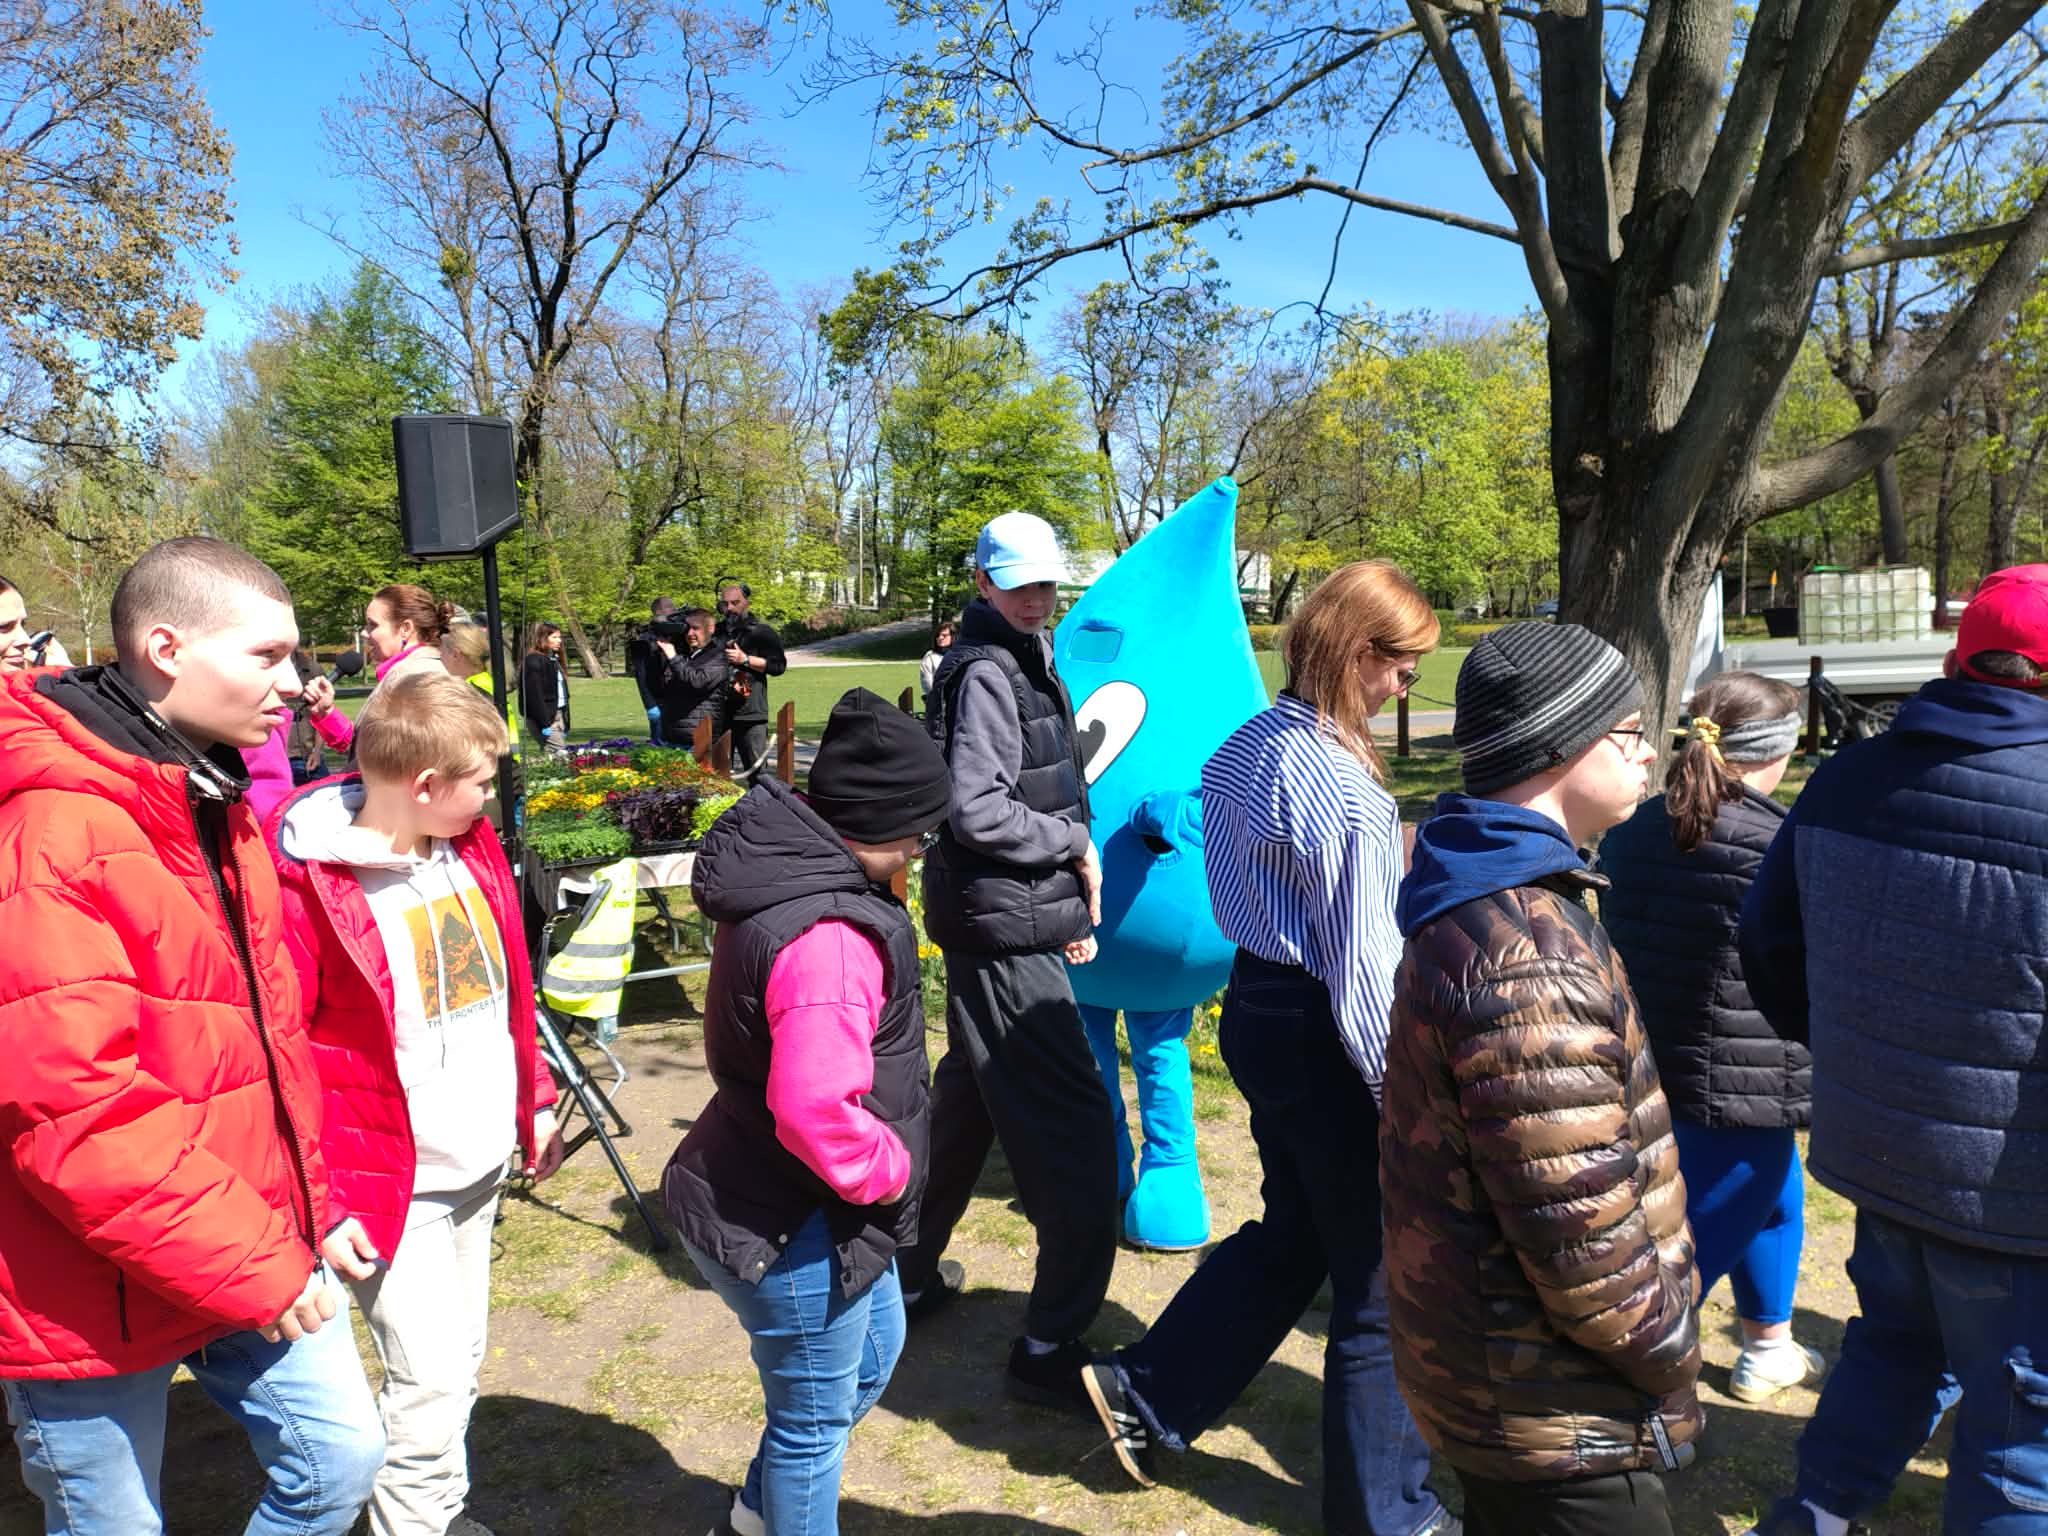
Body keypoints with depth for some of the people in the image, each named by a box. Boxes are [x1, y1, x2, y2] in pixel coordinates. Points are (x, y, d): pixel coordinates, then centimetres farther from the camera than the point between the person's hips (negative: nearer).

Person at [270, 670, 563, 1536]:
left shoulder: (469, 846, 1)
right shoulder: (307, 884, -19)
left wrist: (534, 1102, 15)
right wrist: (319, 1205, -17)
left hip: (479, 1162, 7)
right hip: (389, 1182, -7)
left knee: (459, 1357, 20)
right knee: (431, 1378, -2)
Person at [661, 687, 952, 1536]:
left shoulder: (784, 874, -1)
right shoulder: (829, 936, -33)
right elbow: (817, 1111, -39)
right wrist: (888, 1172, -19)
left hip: (762, 1197, 10)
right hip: (789, 1230, -10)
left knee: (874, 1348, 30)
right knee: (816, 1420, 14)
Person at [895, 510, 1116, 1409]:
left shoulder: (1021, 662, 17)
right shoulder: (986, 671, -15)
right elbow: (976, 810, -24)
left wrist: (1072, 902, 13)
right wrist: (1076, 844, -11)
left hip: (996, 931, 10)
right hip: (1005, 937, -10)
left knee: (966, 1102, 22)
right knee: (1077, 1135, -7)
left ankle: (909, 1272, 38)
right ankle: (1051, 1351, 2)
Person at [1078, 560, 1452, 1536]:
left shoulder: (1243, 749, 3)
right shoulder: (1345, 789, -23)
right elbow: (1363, 969, -21)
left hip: (1254, 1006, 9)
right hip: (1324, 1036, -8)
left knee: (1289, 1236, 26)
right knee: (1381, 1284, 10)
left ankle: (1147, 1393, 34)